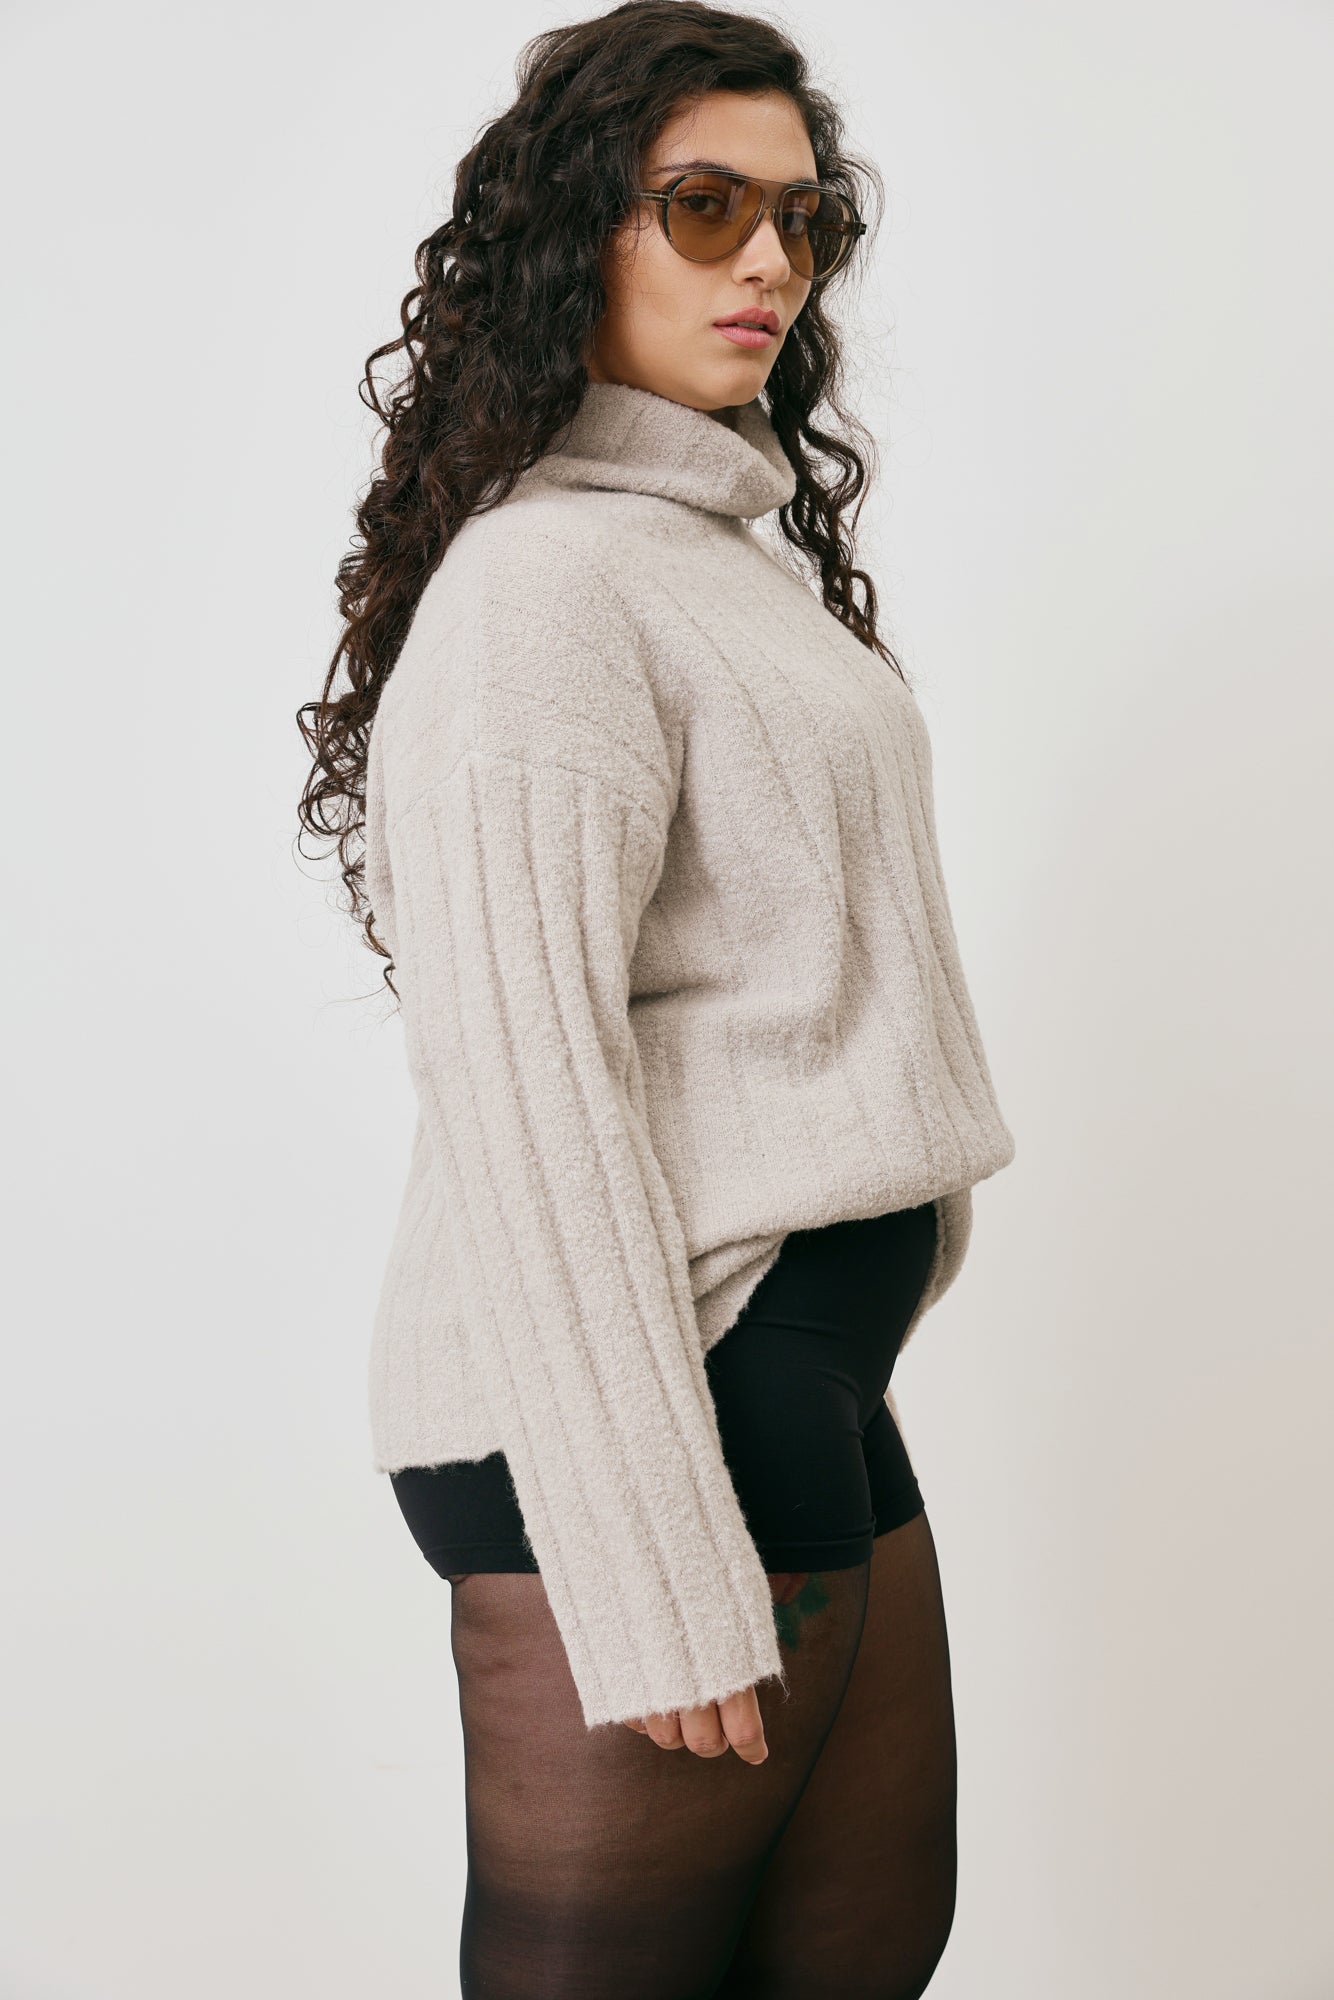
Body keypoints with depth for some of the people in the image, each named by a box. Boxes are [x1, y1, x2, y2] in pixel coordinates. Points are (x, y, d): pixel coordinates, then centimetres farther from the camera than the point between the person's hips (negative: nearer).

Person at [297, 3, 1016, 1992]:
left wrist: (836, 1366, 19)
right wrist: (653, 1566, -21)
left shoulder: (742, 544, 20)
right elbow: (518, 1079, -20)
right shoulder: (546, 580, -13)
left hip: (811, 1385, 10)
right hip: (644, 1401, -10)